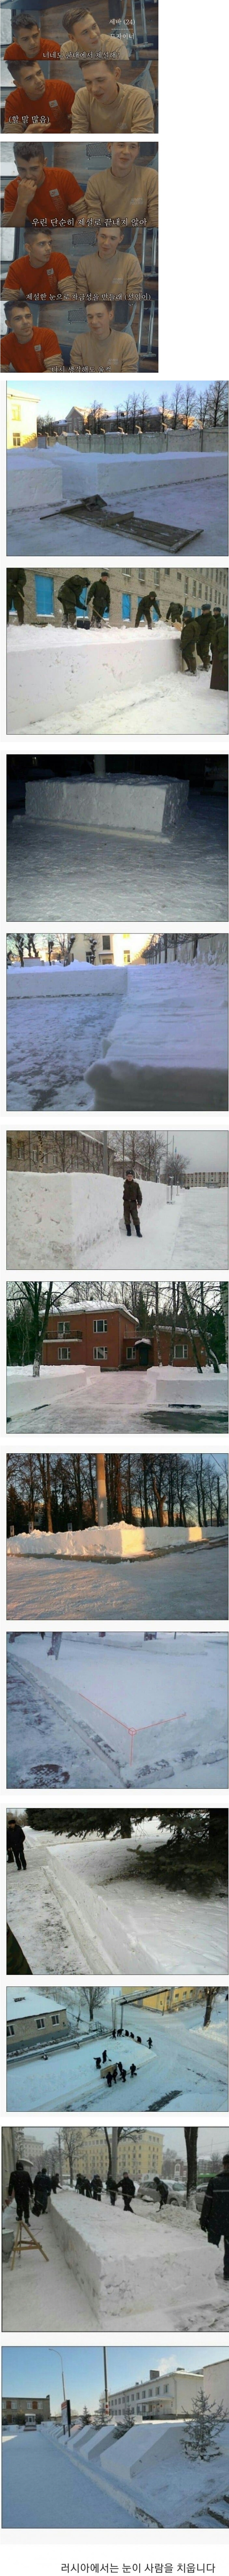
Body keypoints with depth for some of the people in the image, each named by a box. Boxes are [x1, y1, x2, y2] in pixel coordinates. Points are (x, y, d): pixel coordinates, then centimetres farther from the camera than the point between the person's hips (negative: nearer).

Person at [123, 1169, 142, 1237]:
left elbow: (139, 1195, 5)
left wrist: (139, 1203, -4)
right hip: (126, 1203, 0)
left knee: (136, 1217, -1)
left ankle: (138, 1232, 3)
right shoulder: (124, 1185, 0)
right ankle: (129, 1231, 13)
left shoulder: (136, 1185, 3)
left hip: (133, 1203, 0)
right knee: (127, 1218, 3)